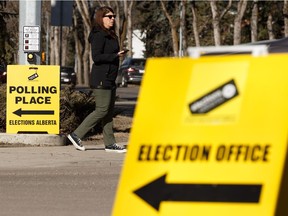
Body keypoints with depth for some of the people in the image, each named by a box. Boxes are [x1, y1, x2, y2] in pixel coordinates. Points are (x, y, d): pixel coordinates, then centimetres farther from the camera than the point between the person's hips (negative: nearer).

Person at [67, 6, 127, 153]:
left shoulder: (110, 35, 17)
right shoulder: (99, 35, -13)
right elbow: (96, 57, -21)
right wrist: (115, 56, -20)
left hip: (110, 79, 10)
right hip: (101, 79, -10)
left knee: (109, 111, 9)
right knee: (102, 110, -10)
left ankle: (110, 143, 11)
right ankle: (76, 135, -4)